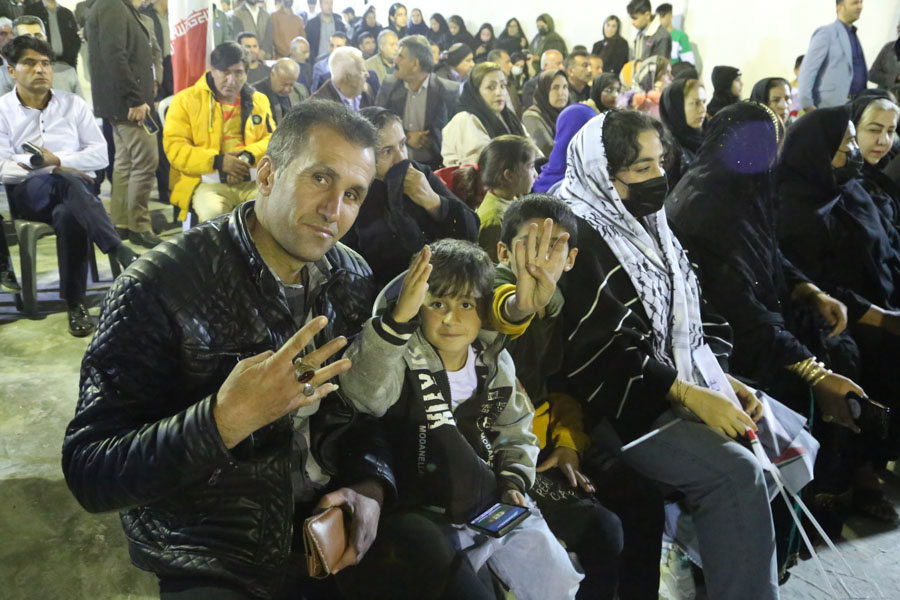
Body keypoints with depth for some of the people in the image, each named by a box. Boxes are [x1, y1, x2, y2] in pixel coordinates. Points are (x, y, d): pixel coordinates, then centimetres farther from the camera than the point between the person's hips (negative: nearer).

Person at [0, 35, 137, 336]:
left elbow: (100, 155, 4)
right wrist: (55, 171, -15)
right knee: (65, 183, -37)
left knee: (69, 216, -37)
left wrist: (57, 160, -9)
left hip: (73, 192, 2)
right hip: (28, 194, -1)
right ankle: (121, 252, -43)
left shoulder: (73, 104, 11)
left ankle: (75, 303, -30)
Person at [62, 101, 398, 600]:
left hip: (331, 524, 4)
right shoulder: (160, 287, -17)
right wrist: (225, 420, -33)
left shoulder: (352, 280, 0)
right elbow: (88, 472, -18)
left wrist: (371, 486, -10)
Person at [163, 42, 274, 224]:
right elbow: (174, 148, -2)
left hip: (253, 181, 3)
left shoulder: (258, 100, 17)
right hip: (209, 183, -3)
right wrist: (218, 161, -15)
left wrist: (249, 156, -8)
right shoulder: (185, 100, 6)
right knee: (213, 214, -37)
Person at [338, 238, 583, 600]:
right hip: (425, 513, -5)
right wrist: (400, 316, -50)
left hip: (495, 505, 5)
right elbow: (362, 391, -38)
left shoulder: (495, 362, 3)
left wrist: (515, 480, 0)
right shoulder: (404, 360, -14)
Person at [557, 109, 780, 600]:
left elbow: (692, 313, 16)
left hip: (684, 381, 9)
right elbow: (603, 349, -21)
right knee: (736, 473, -23)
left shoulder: (646, 223, 13)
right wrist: (690, 396, -21)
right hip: (621, 406, -9)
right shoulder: (580, 236, -14)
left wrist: (723, 378, 2)